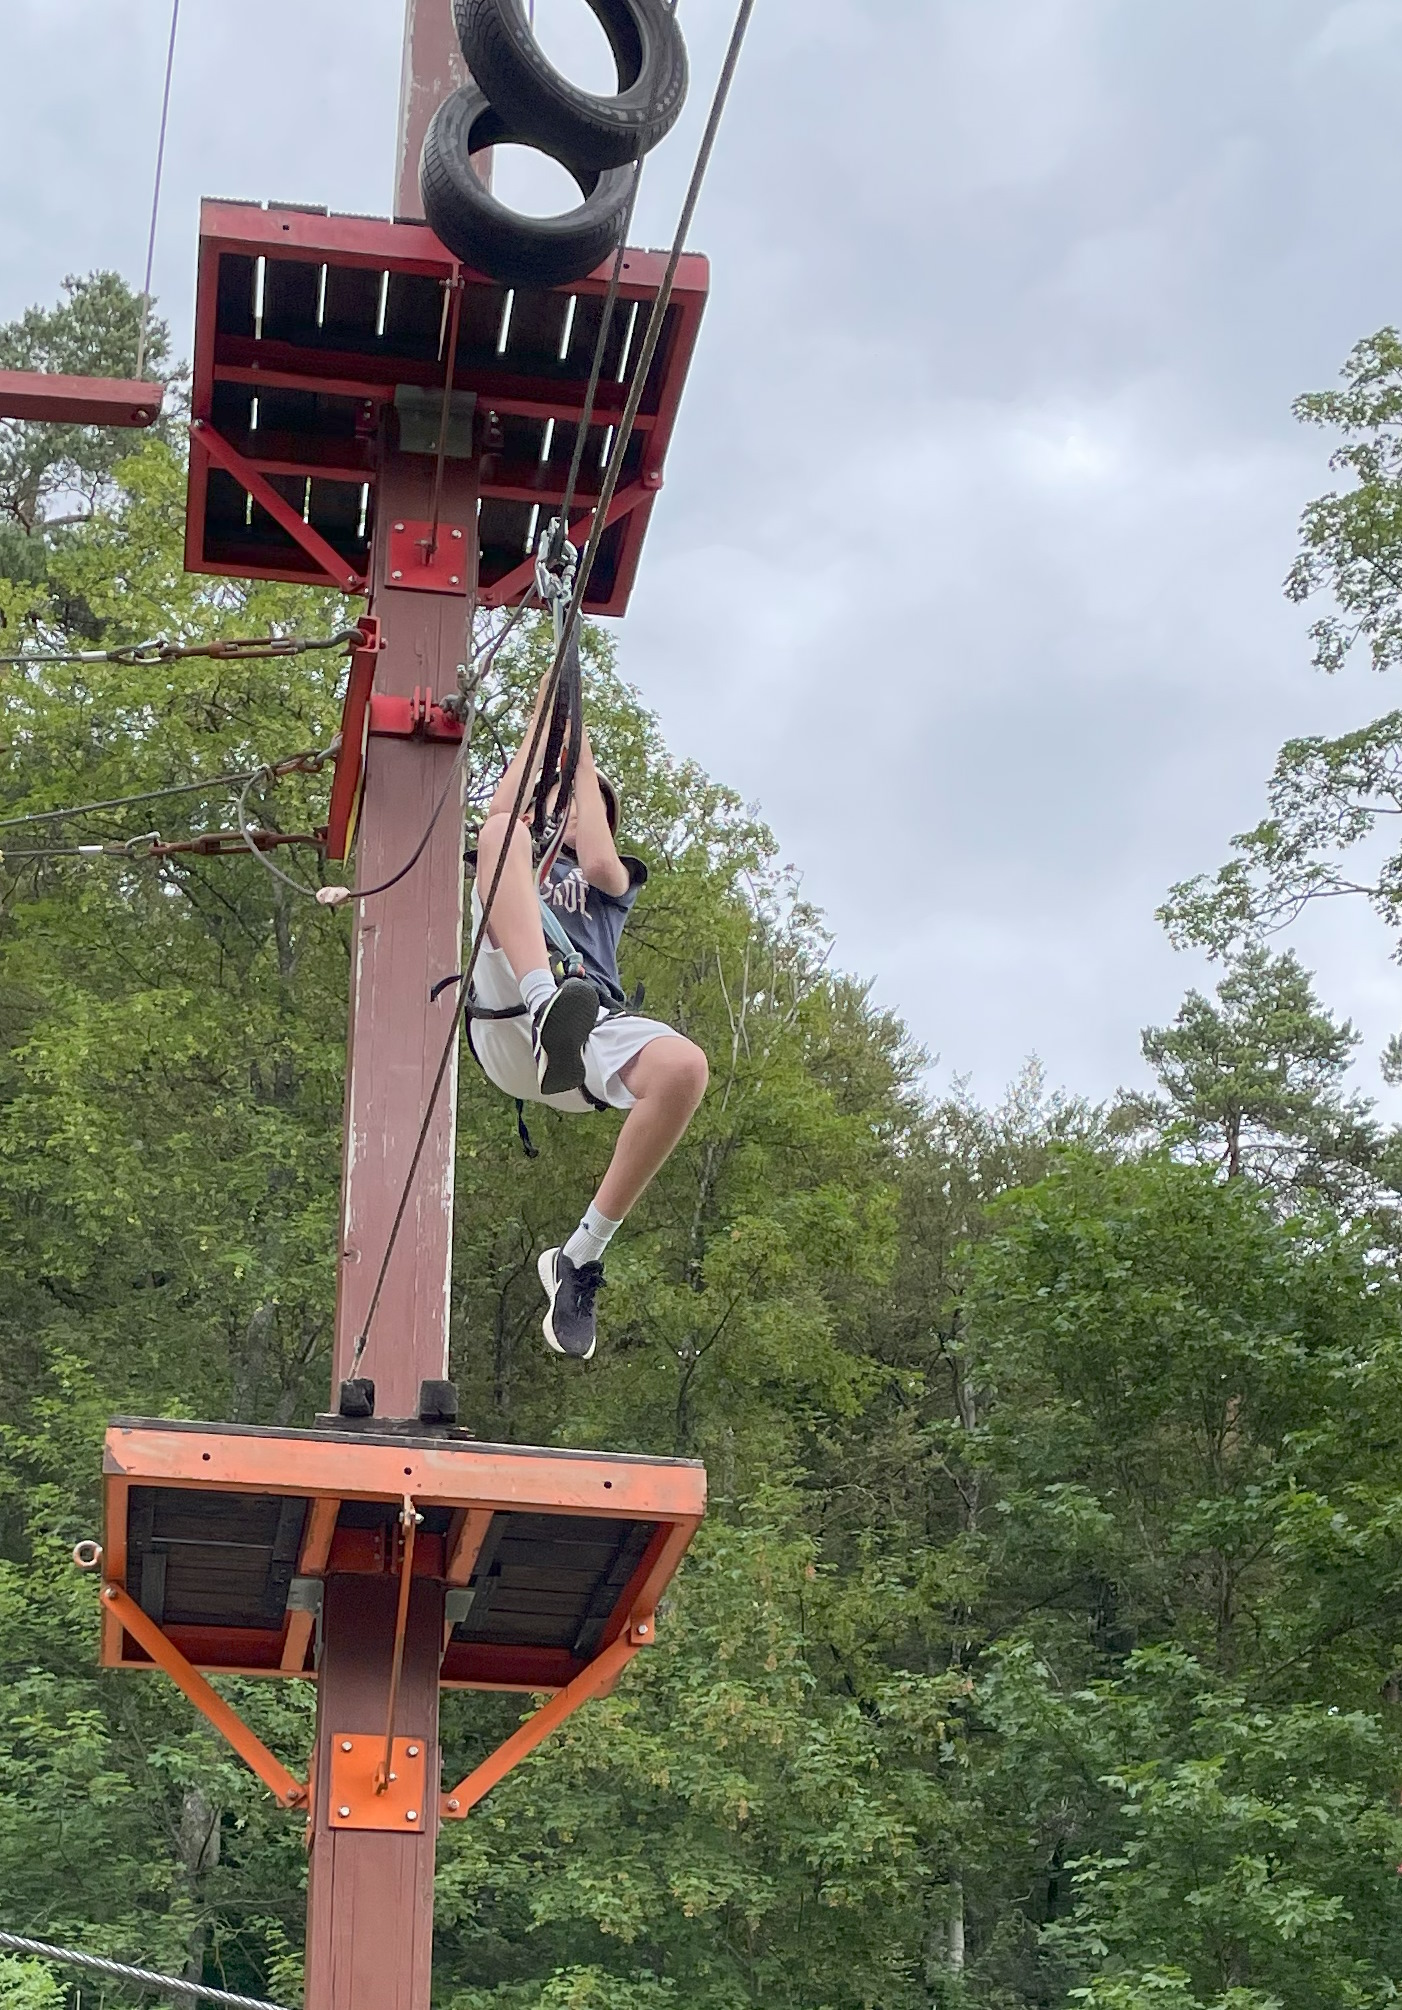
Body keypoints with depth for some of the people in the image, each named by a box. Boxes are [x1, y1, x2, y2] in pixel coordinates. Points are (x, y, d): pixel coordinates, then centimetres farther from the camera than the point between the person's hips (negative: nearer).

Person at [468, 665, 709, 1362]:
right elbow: (500, 812, 18)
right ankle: (544, 1006, -50)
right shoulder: (524, 859, 39)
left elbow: (599, 864, 12)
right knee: (504, 833, -21)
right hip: (506, 1023, -1)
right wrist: (540, 721, 23)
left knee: (685, 1066, -36)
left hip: (596, 1027, 1)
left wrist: (581, 750, 18)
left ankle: (581, 1255, -27)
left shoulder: (616, 881, 38)